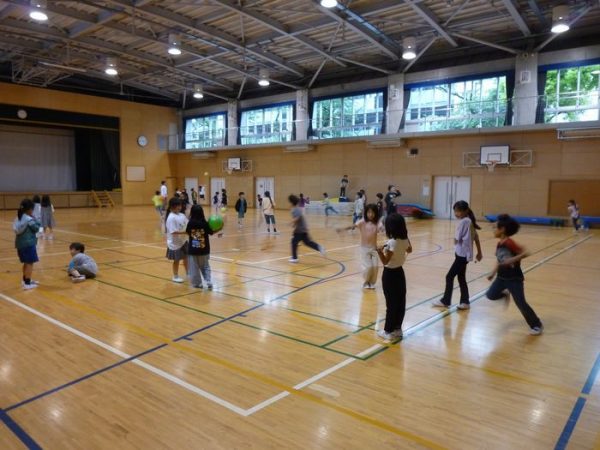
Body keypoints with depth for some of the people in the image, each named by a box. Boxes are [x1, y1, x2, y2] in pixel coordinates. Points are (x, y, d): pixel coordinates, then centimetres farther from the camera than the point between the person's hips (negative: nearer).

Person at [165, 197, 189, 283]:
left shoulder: (181, 215, 1)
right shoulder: (171, 218, -21)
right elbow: (174, 232, -25)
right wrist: (186, 232, -29)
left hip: (183, 241, 7)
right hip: (175, 243, -7)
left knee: (186, 257, 17)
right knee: (176, 260, 8)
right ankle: (175, 276, 26)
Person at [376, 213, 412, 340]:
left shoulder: (391, 243, -23)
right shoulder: (404, 240, -1)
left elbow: (385, 261, -22)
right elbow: (409, 250, 20)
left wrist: (380, 251, -36)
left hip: (390, 274, -7)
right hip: (399, 272, 7)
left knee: (391, 304, 1)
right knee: (400, 302, 12)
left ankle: (388, 331, 11)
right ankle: (397, 329, 23)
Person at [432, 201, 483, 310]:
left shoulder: (464, 221, -20)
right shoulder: (469, 221, 9)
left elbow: (457, 239, -19)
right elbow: (476, 237, 14)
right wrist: (479, 252, 19)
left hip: (462, 254, -9)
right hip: (463, 254, 9)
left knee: (449, 276, 0)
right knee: (461, 278, 14)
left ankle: (445, 301, 10)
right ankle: (465, 302, 19)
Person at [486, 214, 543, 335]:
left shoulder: (509, 243, -22)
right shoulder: (499, 244, 3)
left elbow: (525, 253, -25)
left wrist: (512, 260, -33)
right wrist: (493, 273, 11)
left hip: (514, 278, -7)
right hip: (502, 277, 7)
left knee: (520, 303, -2)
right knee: (490, 295, -6)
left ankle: (537, 325, 17)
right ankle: (504, 295, 27)